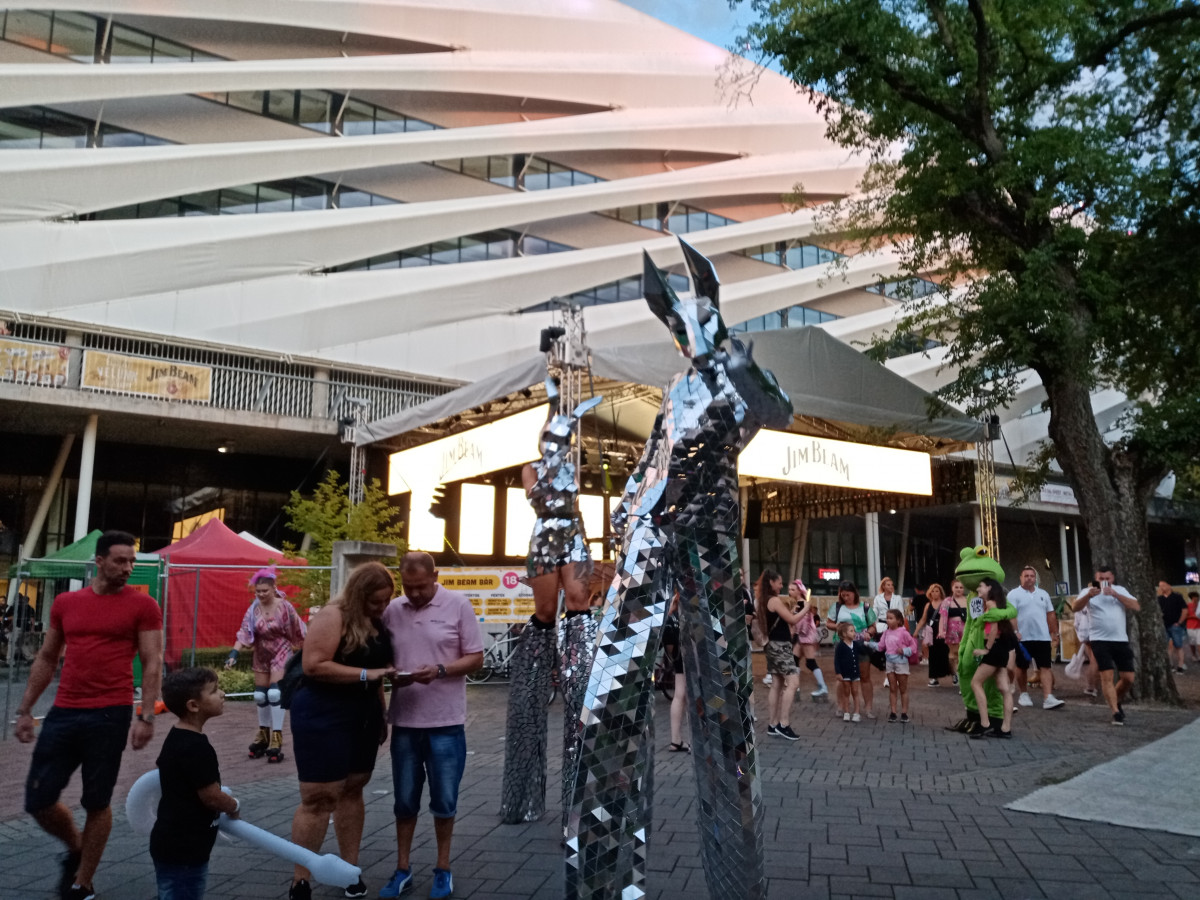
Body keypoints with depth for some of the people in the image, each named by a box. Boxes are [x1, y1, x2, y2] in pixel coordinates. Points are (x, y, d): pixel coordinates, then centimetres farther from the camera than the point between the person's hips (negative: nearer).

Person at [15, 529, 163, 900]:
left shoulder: (143, 605, -4)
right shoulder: (65, 602, 9)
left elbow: (152, 664, -6)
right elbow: (46, 659, 17)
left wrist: (146, 717, -13)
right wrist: (25, 709, 14)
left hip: (110, 715, -4)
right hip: (62, 713, 4)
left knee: (97, 802, 6)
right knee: (38, 800, 7)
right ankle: (76, 848, 36)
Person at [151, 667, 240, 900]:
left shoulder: (176, 738, 6)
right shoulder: (196, 748, -26)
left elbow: (161, 764, 26)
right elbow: (212, 797, -23)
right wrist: (234, 806, -2)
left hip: (171, 844, 10)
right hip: (182, 850, -10)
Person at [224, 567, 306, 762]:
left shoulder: (285, 607, -17)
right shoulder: (254, 609, -6)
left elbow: (297, 634, -8)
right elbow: (244, 634, -11)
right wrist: (233, 654, -24)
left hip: (281, 655, -5)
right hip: (261, 656, 5)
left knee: (274, 693, -14)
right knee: (260, 695, 9)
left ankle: (276, 740, -8)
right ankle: (263, 735, 27)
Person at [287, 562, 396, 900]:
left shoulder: (376, 623, 9)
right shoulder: (333, 616, -15)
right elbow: (314, 666, -23)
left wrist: (381, 713, 17)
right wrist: (365, 674, -25)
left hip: (363, 717, 7)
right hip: (323, 717, -7)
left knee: (352, 790, 13)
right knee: (318, 797, -3)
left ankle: (350, 870, 24)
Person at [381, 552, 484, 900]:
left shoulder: (459, 605, -6)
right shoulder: (393, 610, 3)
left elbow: (475, 658, -5)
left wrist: (439, 670, -20)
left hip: (445, 722, -2)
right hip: (404, 721, 3)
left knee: (444, 800, 10)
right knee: (404, 800, 13)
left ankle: (443, 869, 27)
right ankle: (403, 869, 29)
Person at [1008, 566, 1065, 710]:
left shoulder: (1043, 594, 13)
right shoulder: (1014, 594, -4)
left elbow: (1050, 614, 16)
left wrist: (1054, 632, 12)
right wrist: (1014, 632, -21)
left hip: (1043, 637, 4)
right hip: (1023, 638, -4)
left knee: (1045, 667, -6)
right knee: (1022, 667, 7)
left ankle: (1048, 698, -11)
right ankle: (1024, 694, 22)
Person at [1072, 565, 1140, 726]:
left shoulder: (1120, 590, 9)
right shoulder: (1088, 591, 0)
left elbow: (1136, 607, -4)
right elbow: (1075, 608, -16)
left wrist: (1115, 594, -15)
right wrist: (1089, 595, -34)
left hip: (1121, 640, 3)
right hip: (1100, 640, -3)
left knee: (1128, 678, 5)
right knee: (1106, 676, -9)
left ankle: (1116, 702, 30)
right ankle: (1116, 712, -6)